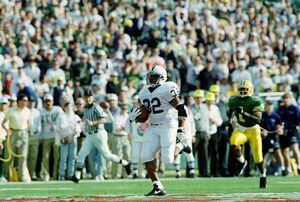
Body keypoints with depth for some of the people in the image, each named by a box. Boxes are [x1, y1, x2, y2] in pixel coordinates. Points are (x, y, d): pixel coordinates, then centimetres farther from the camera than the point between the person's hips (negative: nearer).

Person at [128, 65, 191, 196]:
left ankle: (179, 146, 20)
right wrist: (134, 115, -5)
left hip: (168, 125, -7)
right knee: (146, 156, -8)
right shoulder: (144, 93, 11)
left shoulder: (167, 89, -12)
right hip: (153, 127, 7)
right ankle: (157, 187, 1)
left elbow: (181, 109, -14)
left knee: (168, 160, -13)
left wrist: (180, 130, -19)